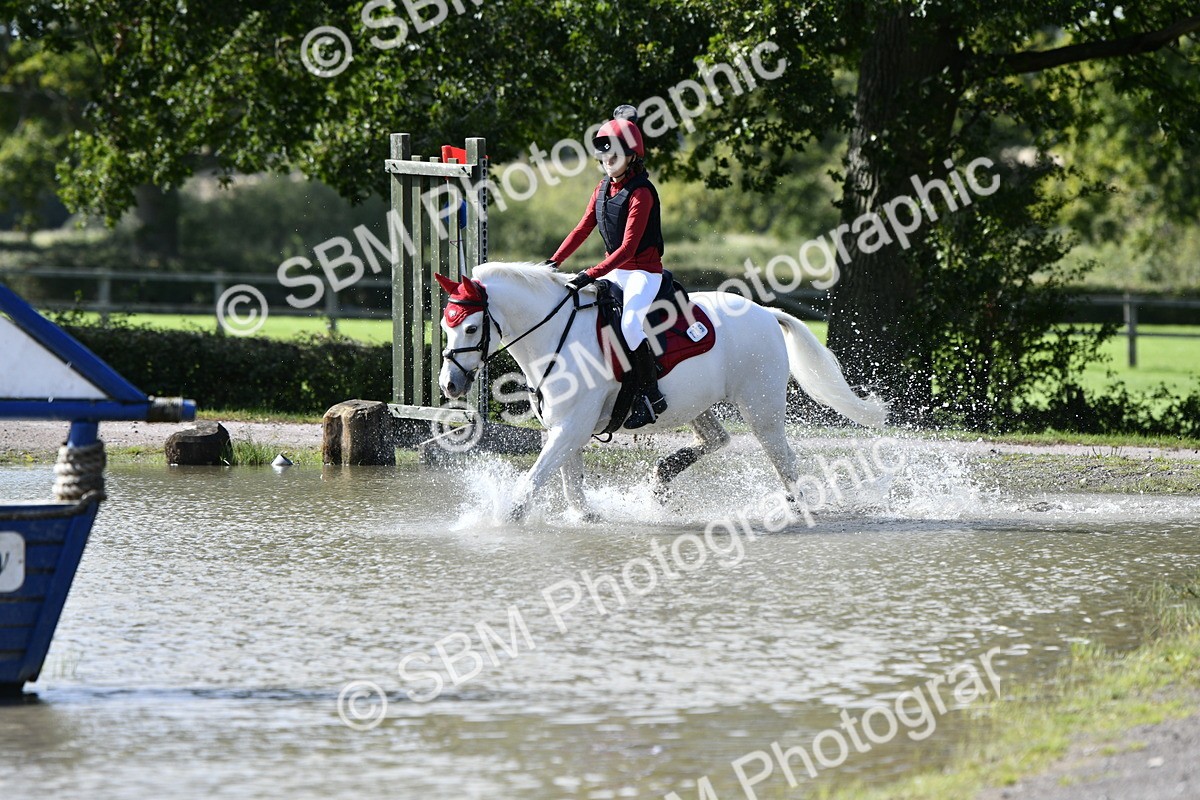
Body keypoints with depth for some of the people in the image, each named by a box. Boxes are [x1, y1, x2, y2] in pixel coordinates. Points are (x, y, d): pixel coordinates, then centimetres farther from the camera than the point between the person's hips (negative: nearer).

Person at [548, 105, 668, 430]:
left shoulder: (641, 192, -19)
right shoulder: (603, 188, 7)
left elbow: (628, 247, -25)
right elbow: (583, 229, 11)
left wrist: (590, 275, -31)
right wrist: (553, 262, 0)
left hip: (644, 271, -9)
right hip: (615, 270, 9)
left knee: (629, 324, -29)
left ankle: (651, 395, -19)